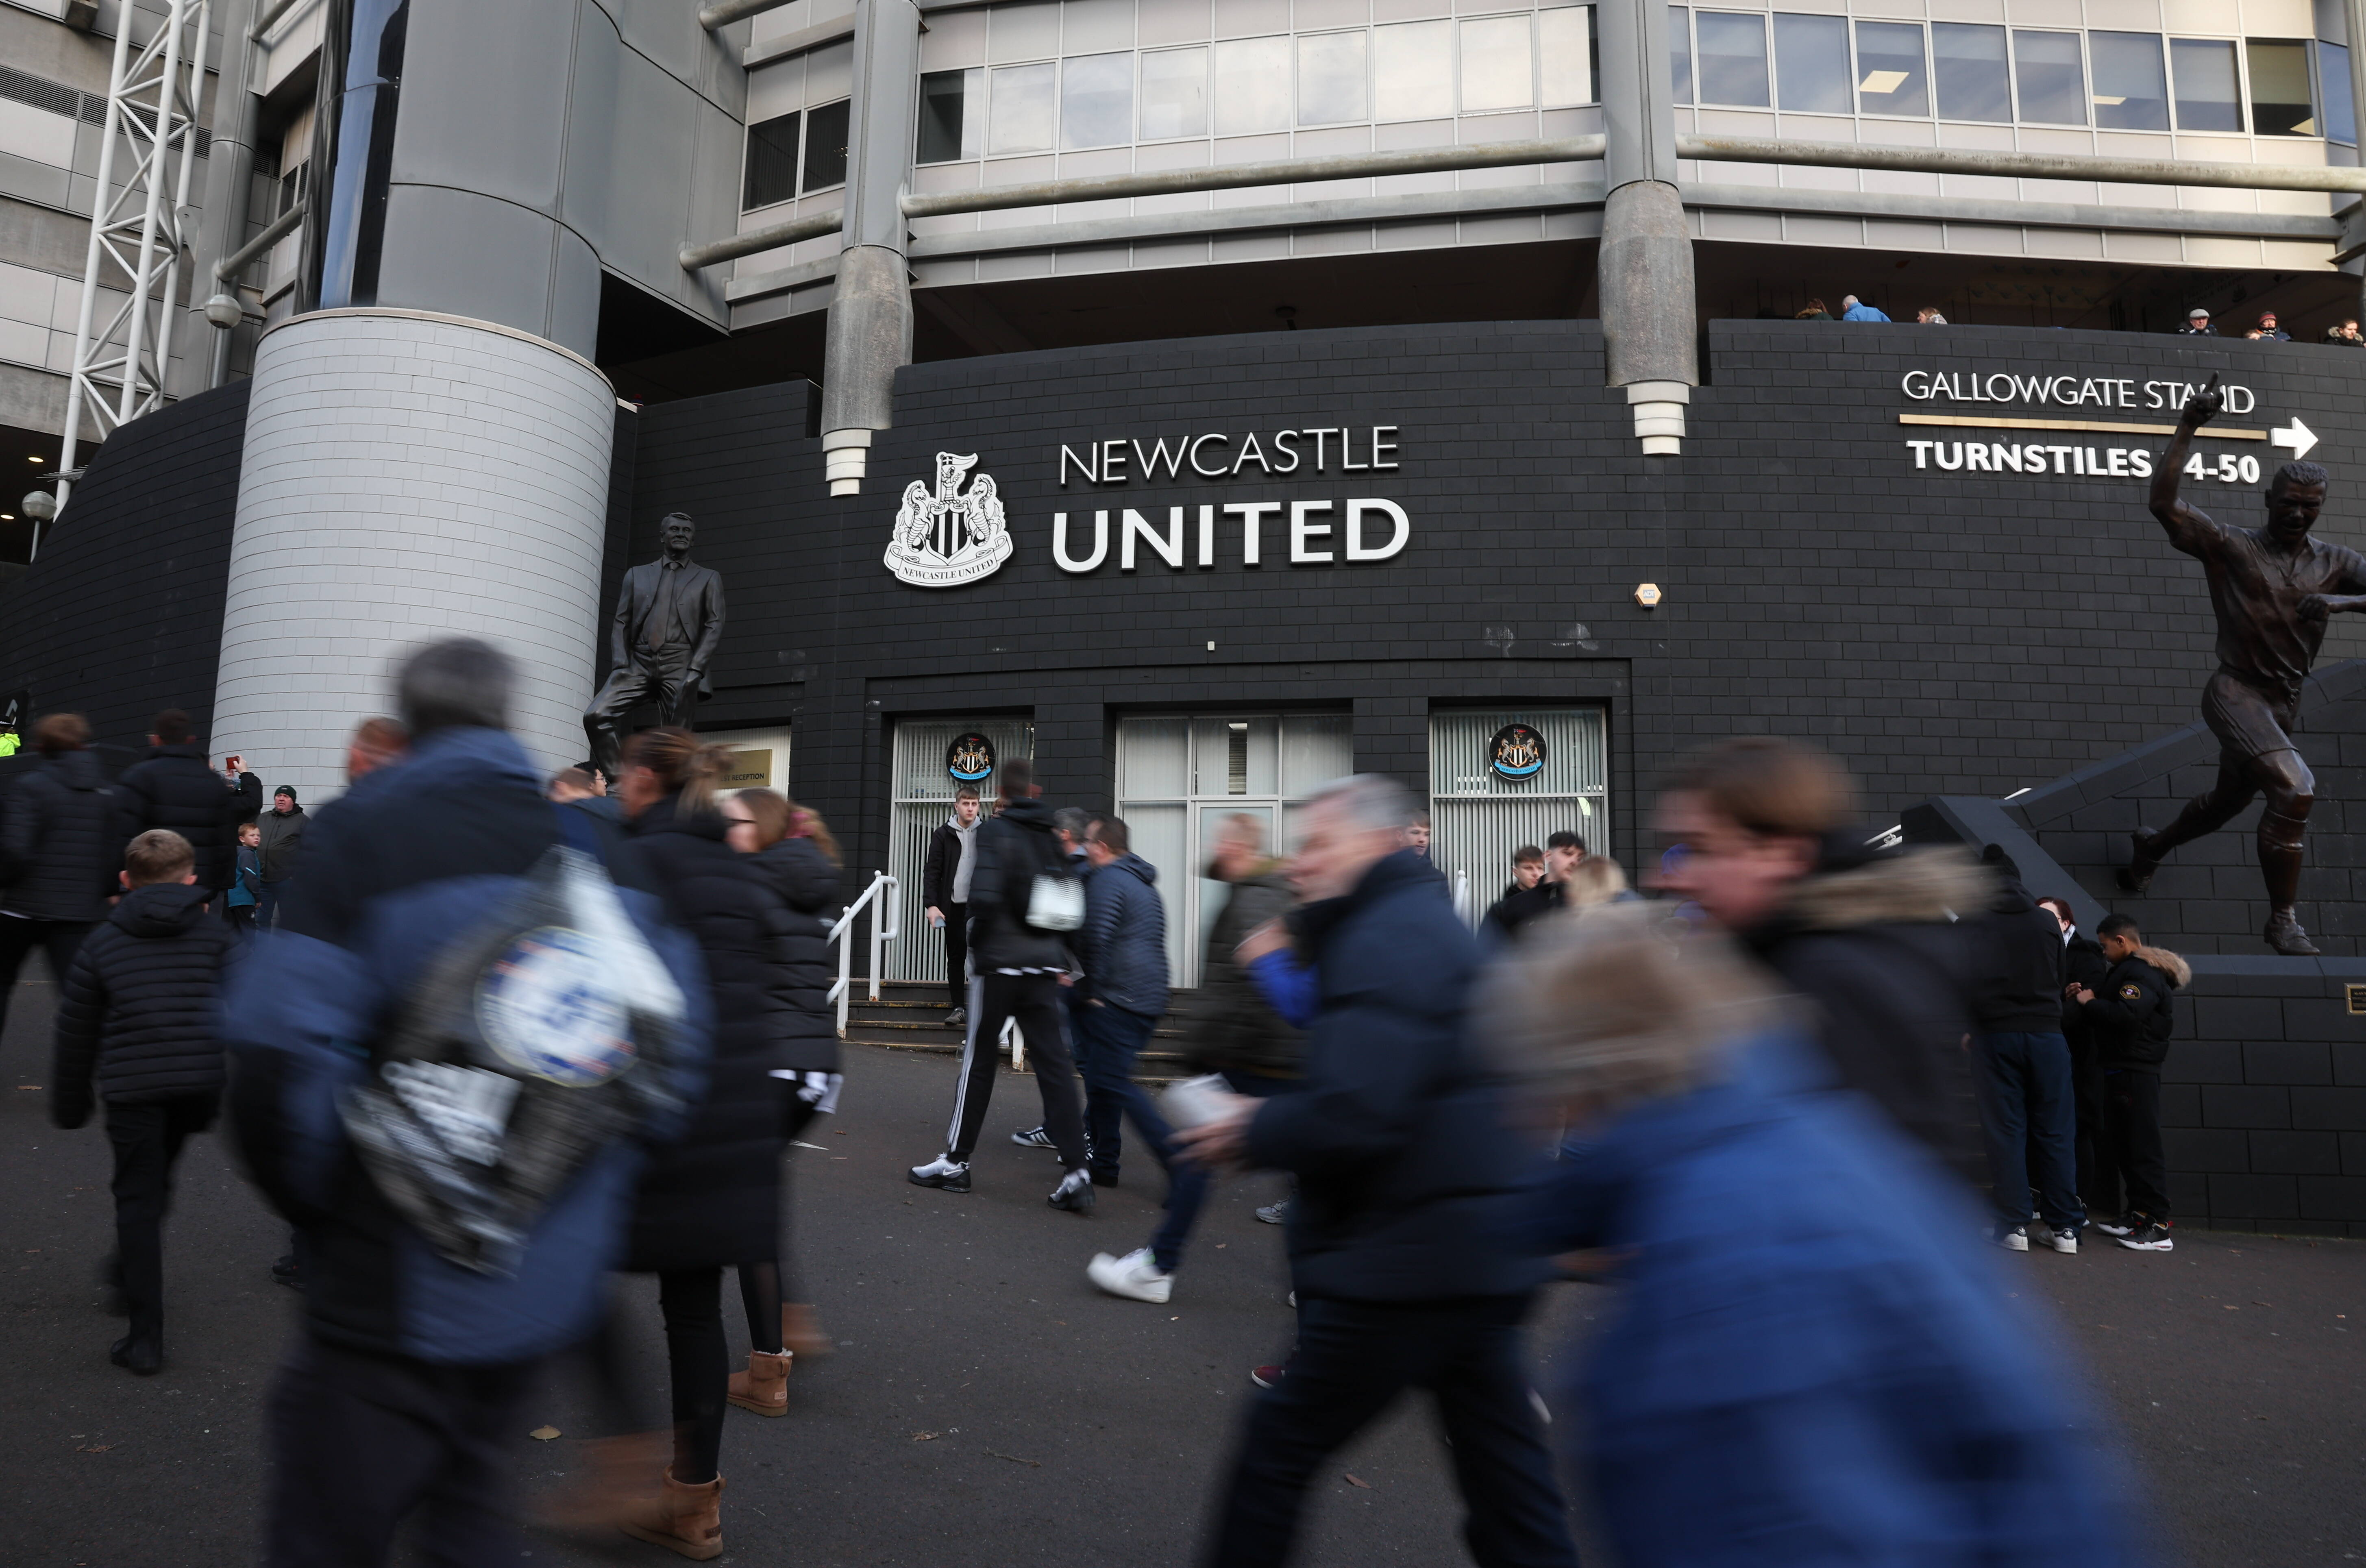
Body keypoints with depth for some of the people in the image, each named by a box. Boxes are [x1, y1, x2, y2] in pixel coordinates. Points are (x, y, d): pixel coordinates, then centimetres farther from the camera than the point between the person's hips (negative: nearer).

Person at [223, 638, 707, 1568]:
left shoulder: (363, 835, -9)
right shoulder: (602, 849, 4)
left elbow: (276, 1048, -18)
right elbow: (677, 1036, 3)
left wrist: (321, 1207, -2)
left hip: (396, 1288, -5)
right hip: (550, 1285, 5)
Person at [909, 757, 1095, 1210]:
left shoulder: (996, 832, -8)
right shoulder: (1052, 838, 9)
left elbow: (984, 896, -20)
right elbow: (1071, 906, 8)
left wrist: (977, 944, -4)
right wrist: (1062, 960, 15)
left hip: (999, 964, -4)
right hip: (1045, 968, 5)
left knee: (978, 1061, 8)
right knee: (1055, 1065, 3)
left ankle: (956, 1161, 18)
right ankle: (1077, 1173, -1)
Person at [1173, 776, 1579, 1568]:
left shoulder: (1388, 938, -16)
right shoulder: (1430, 918, 16)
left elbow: (1352, 1118, -27)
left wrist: (1252, 1130, -10)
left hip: (1410, 1258, -10)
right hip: (1484, 1255, 10)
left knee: (1277, 1444, 7)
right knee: (1507, 1482, 16)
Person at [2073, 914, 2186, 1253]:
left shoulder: (2141, 974, -14)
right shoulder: (2130, 970, 19)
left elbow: (2127, 1015, -28)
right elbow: (2115, 1012, 19)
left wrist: (2091, 1002, -15)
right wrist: (2090, 1002, 4)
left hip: (2136, 1072, -11)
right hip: (2123, 1070, 11)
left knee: (2144, 1146, -9)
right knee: (2121, 1144, 15)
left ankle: (2157, 1227, -7)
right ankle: (2138, 1213, 22)